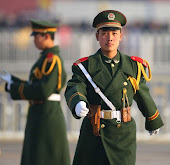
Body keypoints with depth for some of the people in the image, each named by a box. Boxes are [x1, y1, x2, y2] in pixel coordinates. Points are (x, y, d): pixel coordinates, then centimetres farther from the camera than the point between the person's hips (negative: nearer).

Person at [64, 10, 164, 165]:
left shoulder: (133, 66, 7)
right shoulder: (85, 66, 1)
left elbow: (142, 94, 21)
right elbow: (73, 89, -15)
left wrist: (154, 121, 34)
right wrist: (78, 104, -39)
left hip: (123, 136, 0)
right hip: (93, 134, 0)